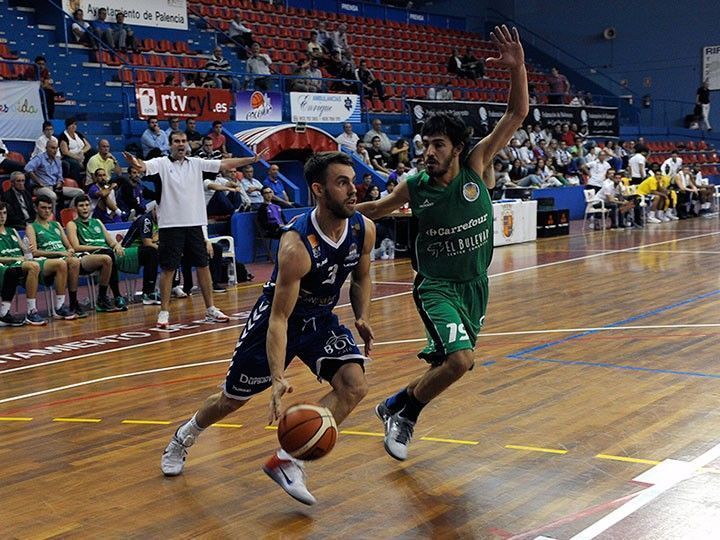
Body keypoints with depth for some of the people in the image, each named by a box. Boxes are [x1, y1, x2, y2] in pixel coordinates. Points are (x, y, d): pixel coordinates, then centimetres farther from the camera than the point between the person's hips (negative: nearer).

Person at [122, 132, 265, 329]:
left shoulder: (196, 163, 8)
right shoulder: (162, 163, -2)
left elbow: (225, 164, 6)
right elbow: (144, 166, -20)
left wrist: (253, 159, 0)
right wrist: (135, 163, -44)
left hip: (195, 223, 4)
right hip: (171, 225, -4)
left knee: (203, 266, 8)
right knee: (168, 269, -1)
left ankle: (210, 309, 18)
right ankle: (164, 312, 9)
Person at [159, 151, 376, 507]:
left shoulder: (363, 230, -16)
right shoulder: (297, 244, -34)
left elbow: (361, 278, 7)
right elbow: (279, 318, -31)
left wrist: (362, 317, -9)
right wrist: (278, 377, -40)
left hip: (321, 319, 5)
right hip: (275, 317, -5)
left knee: (354, 386, -18)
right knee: (233, 398, 10)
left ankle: (286, 461, -9)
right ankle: (184, 437, 43)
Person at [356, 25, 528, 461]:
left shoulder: (477, 167, -10)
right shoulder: (415, 188, -9)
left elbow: (517, 115, -15)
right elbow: (375, 209, 11)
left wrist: (517, 68, -29)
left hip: (475, 284, 3)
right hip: (437, 286, -3)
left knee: (449, 363, 13)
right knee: (460, 360, -23)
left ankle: (399, 406, 38)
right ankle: (402, 412, -1)